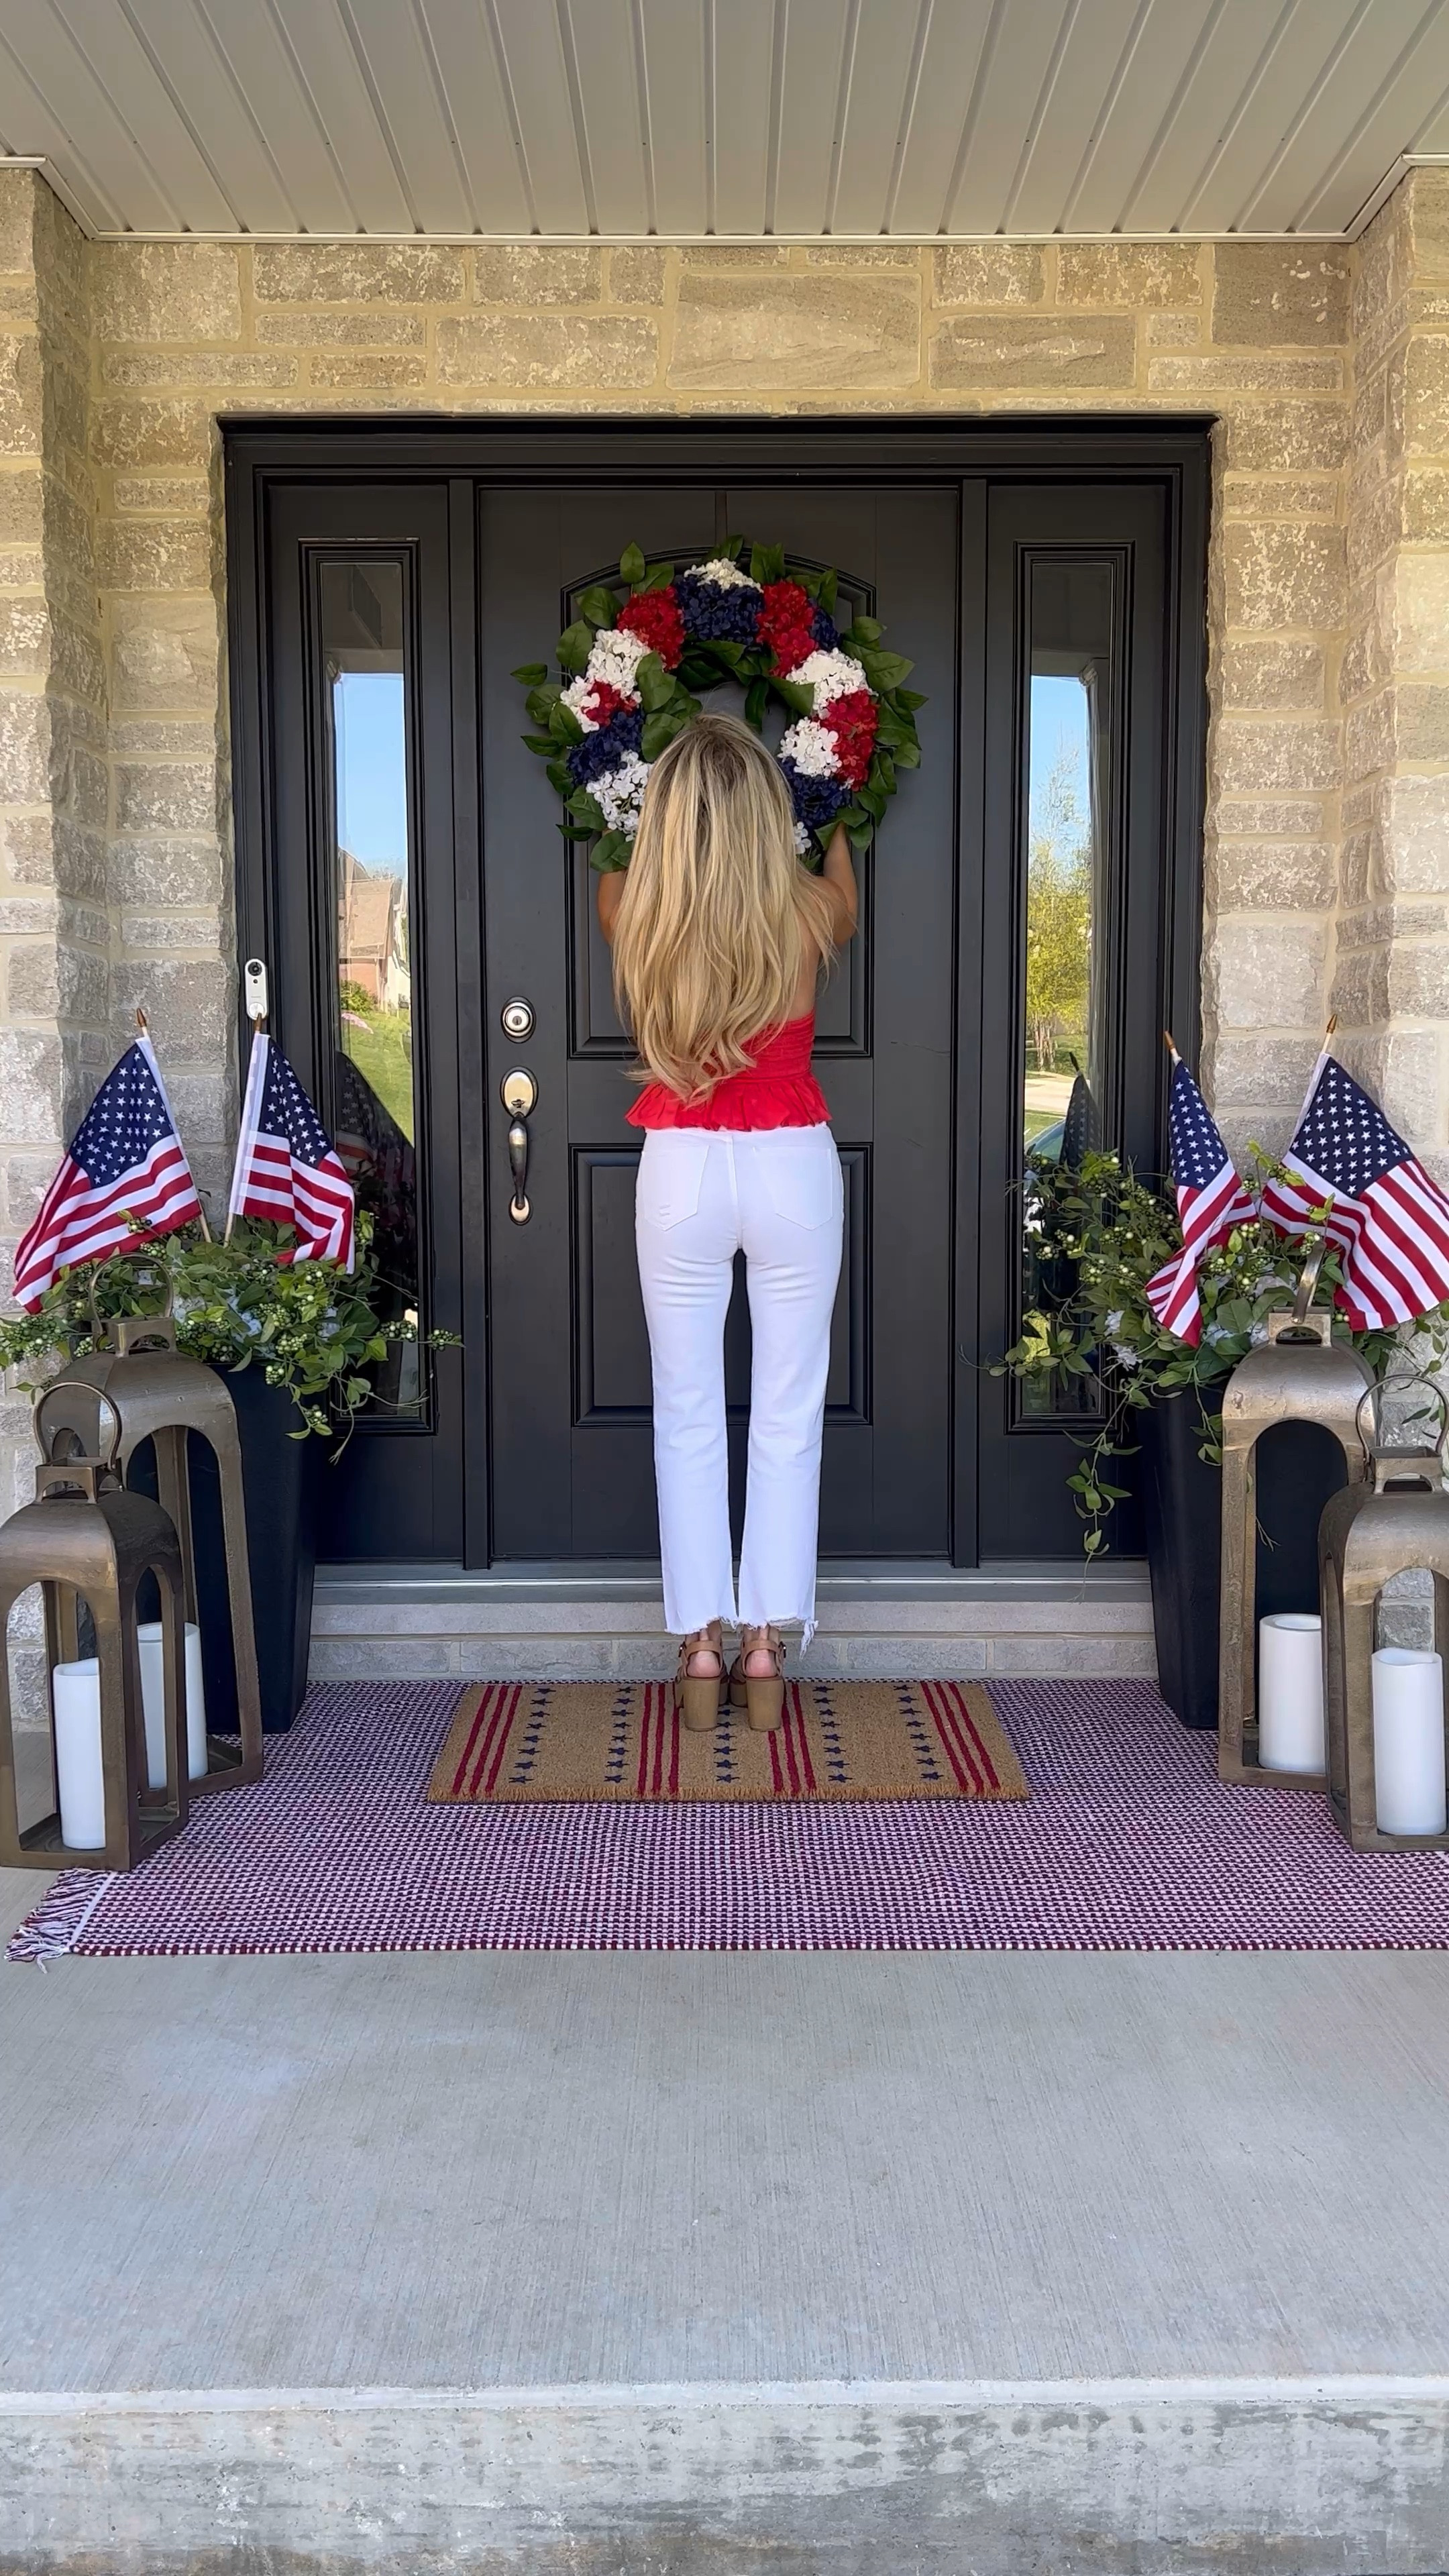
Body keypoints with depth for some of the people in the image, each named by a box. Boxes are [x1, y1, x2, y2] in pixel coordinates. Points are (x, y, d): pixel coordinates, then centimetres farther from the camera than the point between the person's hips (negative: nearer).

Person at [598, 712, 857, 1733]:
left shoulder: (638, 916, -7)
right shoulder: (806, 914, -7)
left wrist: (623, 809, 31)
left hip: (682, 1171, 0)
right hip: (793, 1167, 0)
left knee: (688, 1420, 9)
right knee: (788, 1417, 8)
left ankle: (701, 1650, 12)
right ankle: (766, 1650, 12)